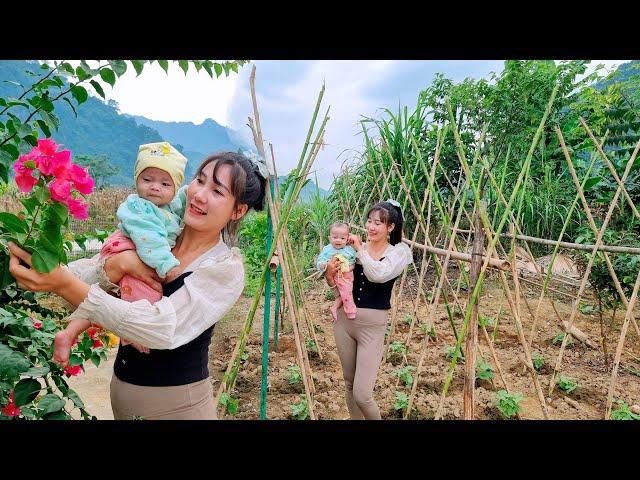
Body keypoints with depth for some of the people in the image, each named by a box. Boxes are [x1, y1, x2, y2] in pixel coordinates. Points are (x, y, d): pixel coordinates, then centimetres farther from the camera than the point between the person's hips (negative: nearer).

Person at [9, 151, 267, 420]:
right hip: (121, 385, 5)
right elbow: (75, 278, -8)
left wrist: (64, 284, -36)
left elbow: (163, 329, -31)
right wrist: (118, 263, -28)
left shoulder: (227, 268, -18)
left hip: (177, 402, -4)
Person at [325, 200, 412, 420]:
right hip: (344, 319, 4)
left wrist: (360, 250, -14)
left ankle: (375, 417, 25)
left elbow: (378, 274, -26)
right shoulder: (355, 247, 3)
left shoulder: (400, 251, -6)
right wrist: (330, 273, -14)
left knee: (362, 395, -6)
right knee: (349, 384, 18)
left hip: (372, 326, -4)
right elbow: (334, 283, 8)